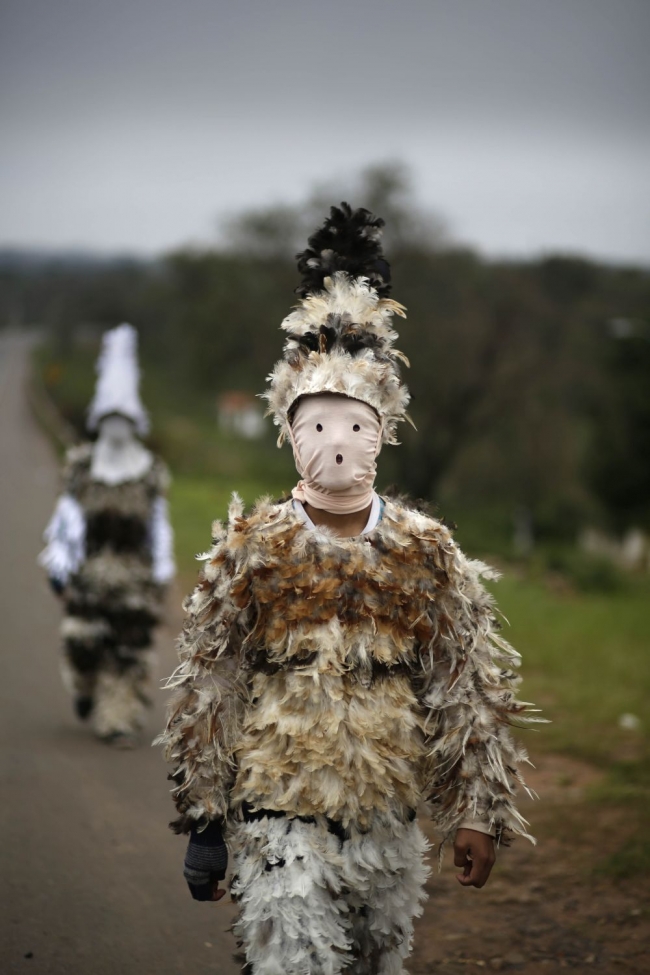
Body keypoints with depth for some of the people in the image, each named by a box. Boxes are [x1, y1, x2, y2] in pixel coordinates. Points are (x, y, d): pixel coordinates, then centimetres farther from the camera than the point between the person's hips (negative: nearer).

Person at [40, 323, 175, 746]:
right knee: (82, 638, -6)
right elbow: (67, 517, 7)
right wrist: (60, 565, 2)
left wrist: (162, 576, 2)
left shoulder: (151, 473, 5)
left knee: (131, 644, -5)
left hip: (134, 574, 0)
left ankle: (121, 718, 0)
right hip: (90, 570, 0)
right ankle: (86, 690, 25)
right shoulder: (81, 466, 7)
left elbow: (160, 525, 6)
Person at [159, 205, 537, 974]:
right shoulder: (248, 549, -3)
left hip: (389, 823, 3)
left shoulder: (429, 552, 1)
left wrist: (479, 812, 1)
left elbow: (470, 691, 4)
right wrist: (203, 822, 0)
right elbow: (204, 692, 1)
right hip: (279, 823, -3)